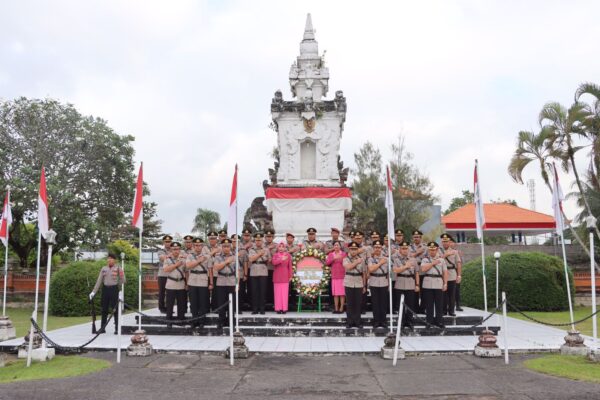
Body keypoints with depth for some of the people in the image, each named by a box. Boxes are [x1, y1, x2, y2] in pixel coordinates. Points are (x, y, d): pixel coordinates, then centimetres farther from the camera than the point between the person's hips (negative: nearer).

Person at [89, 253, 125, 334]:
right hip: (105, 289, 4)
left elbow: (123, 280, -2)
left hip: (114, 289, -4)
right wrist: (94, 292, 4)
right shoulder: (104, 268, 9)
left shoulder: (118, 268, -2)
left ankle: (117, 328, 6)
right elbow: (99, 281, 8)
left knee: (115, 309, 0)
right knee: (104, 309, 9)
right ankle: (102, 328, 17)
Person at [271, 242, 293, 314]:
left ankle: (284, 308, 2)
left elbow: (290, 266, 5)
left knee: (285, 292, -2)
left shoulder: (288, 255, 5)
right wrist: (282, 259, -24)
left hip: (285, 276, 0)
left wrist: (290, 276, 2)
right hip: (277, 277, 0)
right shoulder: (275, 255, 6)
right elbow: (274, 262, -14)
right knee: (278, 292, 0)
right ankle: (278, 308, 4)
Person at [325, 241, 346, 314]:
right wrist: (334, 258, -14)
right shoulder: (330, 254, 11)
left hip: (342, 276, -2)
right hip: (334, 276, 2)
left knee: (342, 293, -4)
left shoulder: (344, 254, 4)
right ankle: (336, 308, 5)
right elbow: (327, 262, -2)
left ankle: (341, 308, 1)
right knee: (335, 293, 1)